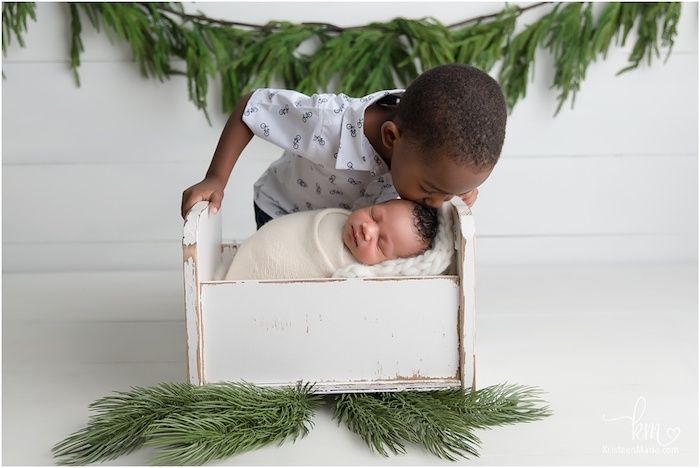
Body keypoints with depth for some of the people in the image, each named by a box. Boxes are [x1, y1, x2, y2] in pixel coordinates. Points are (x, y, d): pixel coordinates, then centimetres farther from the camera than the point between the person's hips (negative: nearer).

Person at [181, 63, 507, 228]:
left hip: (356, 219, 4)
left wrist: (462, 189, -27)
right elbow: (250, 107, -30)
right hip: (284, 217, -3)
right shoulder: (326, 126, -45)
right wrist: (216, 180, -31)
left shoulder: (429, 133, -30)